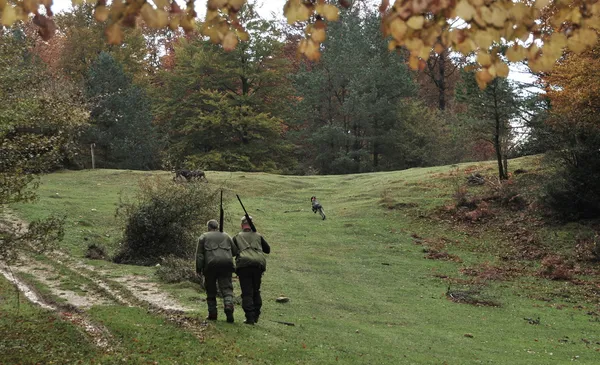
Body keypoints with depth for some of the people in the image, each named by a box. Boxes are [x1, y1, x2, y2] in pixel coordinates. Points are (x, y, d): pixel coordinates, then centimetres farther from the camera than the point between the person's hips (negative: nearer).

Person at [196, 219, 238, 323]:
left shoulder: (203, 237, 15)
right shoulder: (226, 236, 21)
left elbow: (199, 254, 5)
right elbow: (235, 251, 17)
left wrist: (198, 269, 3)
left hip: (211, 264, -1)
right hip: (226, 263, 1)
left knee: (211, 291, 10)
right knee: (227, 288, -1)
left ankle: (212, 314, 10)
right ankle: (228, 305, -27)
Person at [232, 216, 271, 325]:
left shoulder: (237, 237, 15)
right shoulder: (258, 236, 19)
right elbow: (268, 250, 27)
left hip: (244, 265, -2)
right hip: (258, 264, 2)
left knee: (247, 293, -2)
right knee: (256, 291, 17)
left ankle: (250, 317, -11)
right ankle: (256, 316, 15)